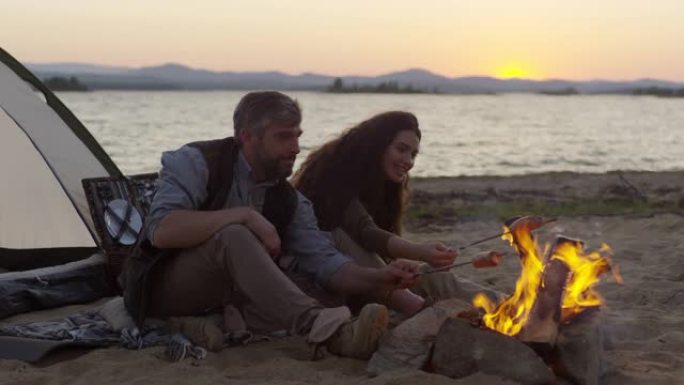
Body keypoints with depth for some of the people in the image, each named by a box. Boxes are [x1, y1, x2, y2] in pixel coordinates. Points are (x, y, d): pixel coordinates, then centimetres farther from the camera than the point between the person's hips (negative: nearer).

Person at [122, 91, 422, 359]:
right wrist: (245, 216, -29)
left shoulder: (289, 202, 6)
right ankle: (323, 328, -51)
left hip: (229, 298, 5)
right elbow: (160, 232, -26)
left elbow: (326, 264, -2)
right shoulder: (196, 162, -10)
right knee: (233, 236, -35)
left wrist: (379, 277, -20)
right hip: (165, 290, -5)